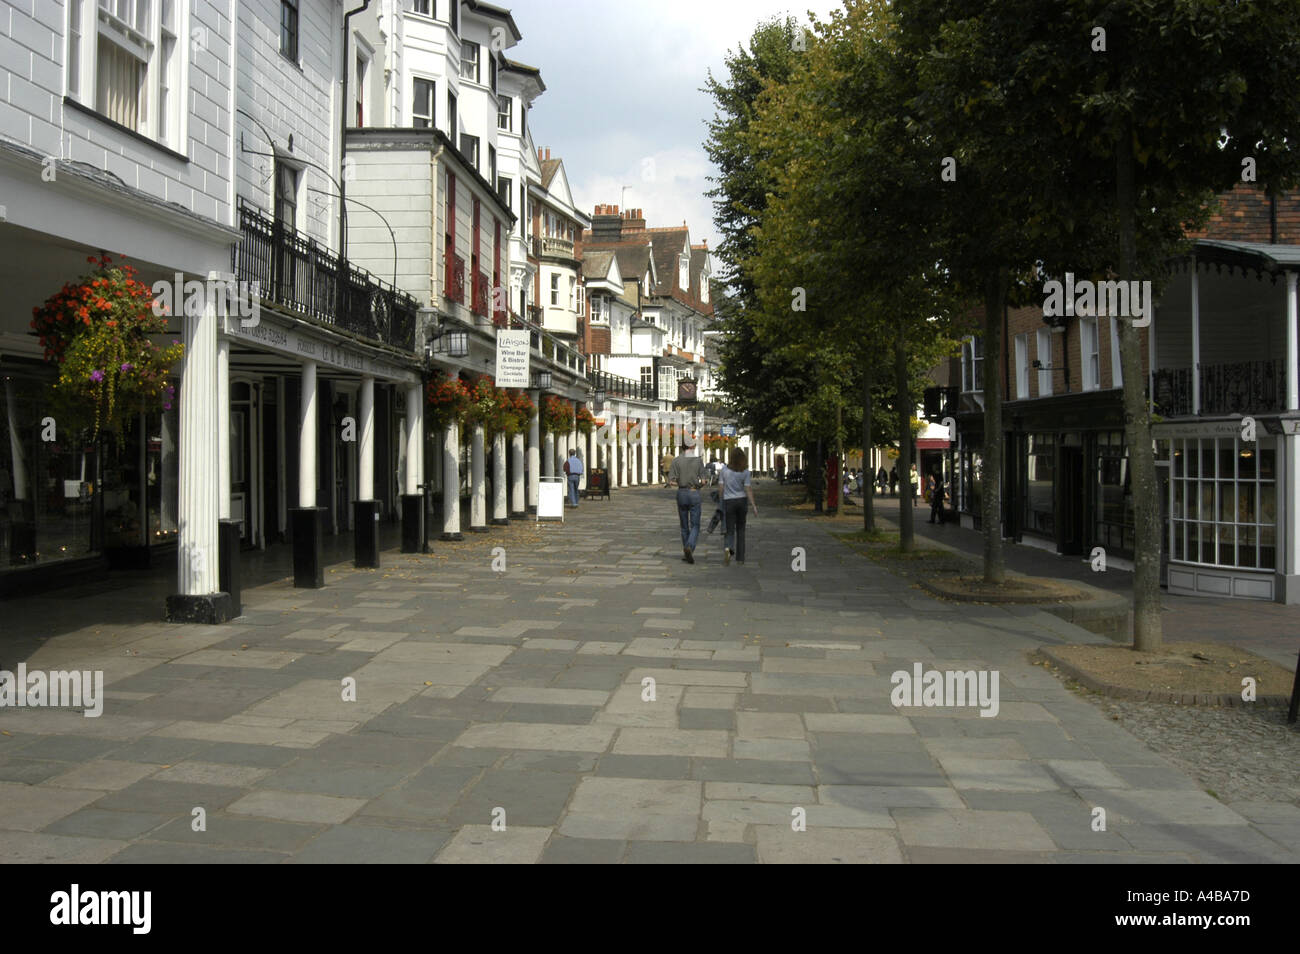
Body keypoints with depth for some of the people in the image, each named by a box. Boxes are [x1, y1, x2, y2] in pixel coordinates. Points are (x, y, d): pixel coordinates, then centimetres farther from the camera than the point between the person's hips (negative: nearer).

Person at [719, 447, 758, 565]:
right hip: (741, 501, 1)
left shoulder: (725, 469, -5)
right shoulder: (745, 471, -6)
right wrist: (753, 505, -6)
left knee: (730, 531, 3)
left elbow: (722, 487, -2)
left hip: (728, 501, -1)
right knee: (740, 529, 14)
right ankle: (740, 557, 14)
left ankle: (729, 548, -28)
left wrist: (721, 503, 9)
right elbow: (748, 489, -9)